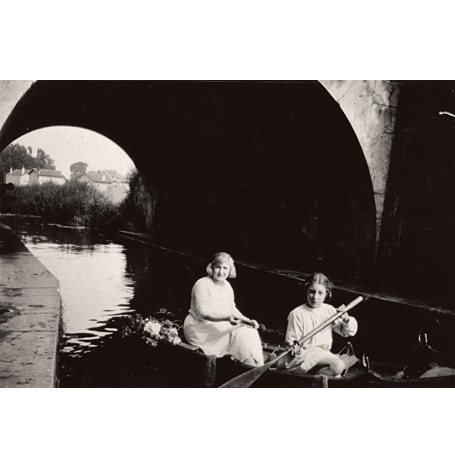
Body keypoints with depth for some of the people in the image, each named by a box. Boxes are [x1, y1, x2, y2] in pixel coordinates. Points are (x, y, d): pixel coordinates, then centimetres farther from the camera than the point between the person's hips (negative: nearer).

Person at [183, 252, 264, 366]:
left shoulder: (227, 285, 10)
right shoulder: (202, 285, -16)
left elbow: (232, 308, 13)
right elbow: (204, 312, -23)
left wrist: (247, 320, -3)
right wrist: (227, 318, -35)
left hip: (220, 324, 8)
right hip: (200, 329, -8)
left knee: (250, 331, -12)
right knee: (240, 333, -22)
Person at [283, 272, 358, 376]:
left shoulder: (329, 310, 6)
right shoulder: (297, 314, -9)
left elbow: (349, 332, 13)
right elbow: (290, 340, -7)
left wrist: (346, 319, -7)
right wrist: (295, 347, -30)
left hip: (325, 354, 7)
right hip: (306, 354, -7)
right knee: (338, 365, -27)